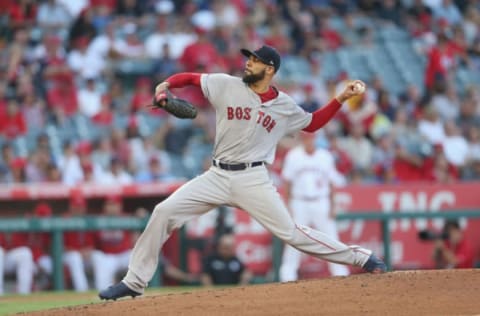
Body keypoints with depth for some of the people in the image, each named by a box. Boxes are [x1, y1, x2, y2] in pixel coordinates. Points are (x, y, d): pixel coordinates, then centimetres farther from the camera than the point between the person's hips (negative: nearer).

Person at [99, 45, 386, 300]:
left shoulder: (285, 106, 3)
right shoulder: (227, 86, 2)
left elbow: (312, 123, 19)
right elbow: (190, 78, 9)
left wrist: (341, 99, 9)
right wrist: (166, 85, -11)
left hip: (253, 180, -2)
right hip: (218, 176, 2)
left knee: (290, 232, -9)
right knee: (164, 212, -9)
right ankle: (135, 282, -1)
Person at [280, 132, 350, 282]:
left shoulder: (325, 156, 4)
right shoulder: (293, 156, 0)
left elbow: (330, 183, 8)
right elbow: (288, 182, 3)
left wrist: (331, 207, 4)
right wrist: (288, 205, -3)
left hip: (321, 203, 1)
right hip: (299, 203, -1)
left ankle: (341, 275, 4)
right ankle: (288, 277, 2)